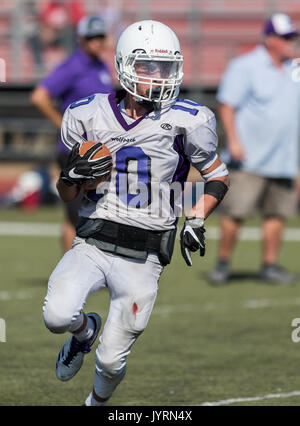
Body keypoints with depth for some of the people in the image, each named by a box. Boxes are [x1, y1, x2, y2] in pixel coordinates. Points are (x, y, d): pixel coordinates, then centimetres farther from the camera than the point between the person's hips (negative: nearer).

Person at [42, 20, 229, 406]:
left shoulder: (184, 121, -4)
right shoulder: (89, 115, 2)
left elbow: (218, 177, 11)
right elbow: (66, 195, 12)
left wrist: (196, 221, -5)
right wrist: (73, 174, -11)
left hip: (142, 258, -1)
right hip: (91, 244, 1)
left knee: (111, 361, 0)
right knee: (58, 316, -26)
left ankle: (97, 404, 36)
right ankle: (84, 331, 12)